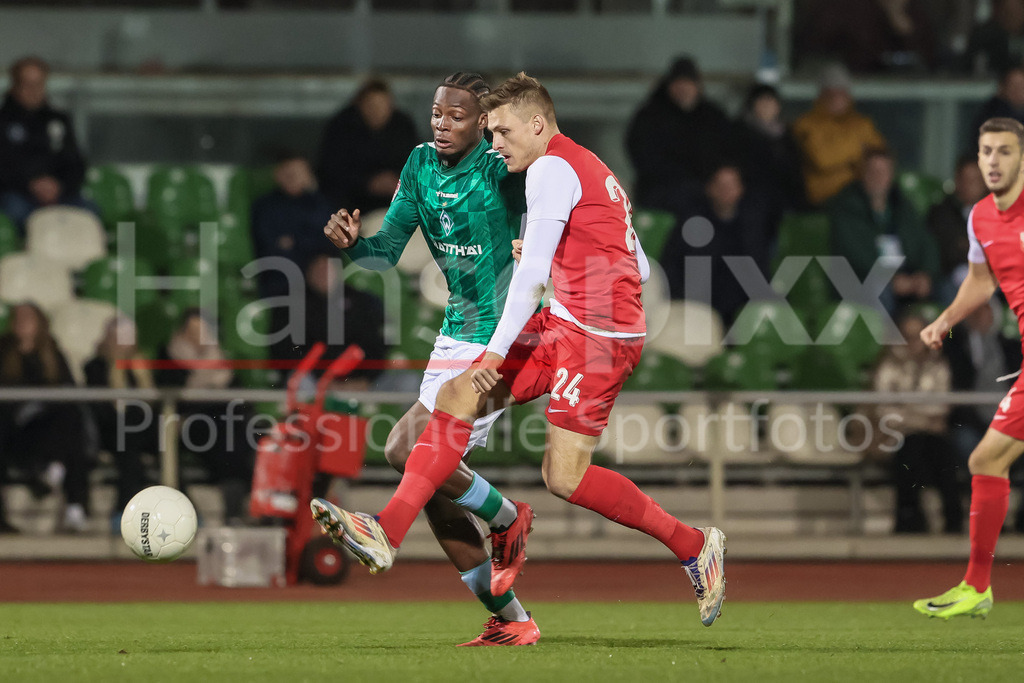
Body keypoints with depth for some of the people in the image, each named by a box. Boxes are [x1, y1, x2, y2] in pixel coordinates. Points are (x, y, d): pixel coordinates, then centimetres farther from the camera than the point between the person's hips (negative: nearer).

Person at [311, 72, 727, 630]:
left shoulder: (551, 169, -10)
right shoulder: (592, 171, 21)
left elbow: (532, 273, -16)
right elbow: (639, 269, 23)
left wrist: (498, 351, -16)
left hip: (596, 335, -10)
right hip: (562, 327, 10)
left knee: (564, 477, -12)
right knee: (457, 395, -1)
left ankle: (694, 546, 3)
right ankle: (386, 534, -9)